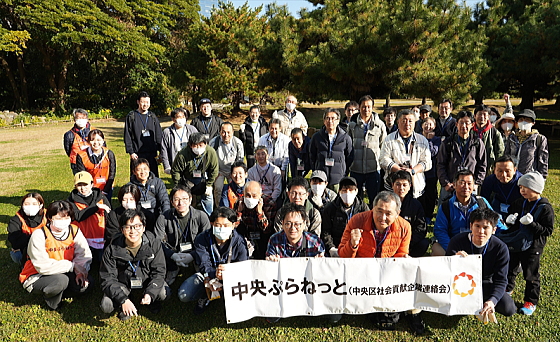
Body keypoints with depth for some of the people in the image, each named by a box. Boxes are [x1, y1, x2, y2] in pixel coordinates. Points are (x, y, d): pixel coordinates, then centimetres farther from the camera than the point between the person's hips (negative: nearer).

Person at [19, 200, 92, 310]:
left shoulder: (74, 231, -6)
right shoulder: (39, 235, -20)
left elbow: (83, 254, -5)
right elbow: (43, 266, -26)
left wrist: (81, 271, -24)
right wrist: (71, 266, -25)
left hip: (63, 273, 5)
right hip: (36, 277, -5)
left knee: (87, 283, -14)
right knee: (61, 280, -34)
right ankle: (51, 298, -2)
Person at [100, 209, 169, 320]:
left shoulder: (154, 244, -16)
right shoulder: (112, 249, -16)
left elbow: (159, 272, -14)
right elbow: (107, 279, -16)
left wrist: (150, 293, -31)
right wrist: (123, 300, -30)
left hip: (147, 283, 0)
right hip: (122, 284, 0)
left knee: (164, 293, -27)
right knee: (106, 306, -26)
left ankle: (152, 301, 10)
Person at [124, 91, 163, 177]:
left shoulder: (153, 117, 12)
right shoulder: (131, 116, 3)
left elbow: (159, 135, 13)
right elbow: (127, 136, 1)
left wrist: (161, 152, 7)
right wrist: (131, 152, -7)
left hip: (152, 154, 3)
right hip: (137, 155, -3)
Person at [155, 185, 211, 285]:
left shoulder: (201, 216, -6)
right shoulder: (163, 218, -5)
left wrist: (192, 255, -21)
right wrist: (173, 255, -21)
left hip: (195, 256, 0)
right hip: (173, 256, 0)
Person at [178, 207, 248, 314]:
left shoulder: (240, 242, -18)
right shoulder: (202, 239, -16)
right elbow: (204, 265, -24)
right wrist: (214, 273, -49)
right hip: (207, 275, 1)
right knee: (183, 295, -17)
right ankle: (206, 295, 12)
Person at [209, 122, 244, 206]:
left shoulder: (238, 143, -16)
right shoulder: (213, 142, -20)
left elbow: (240, 158, 1)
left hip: (233, 171, 1)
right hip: (219, 170, -1)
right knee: (218, 189, -11)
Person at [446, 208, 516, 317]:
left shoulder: (500, 248, -17)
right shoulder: (457, 242, -20)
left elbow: (500, 280, -17)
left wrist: (492, 300, -36)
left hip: (485, 284, 1)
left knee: (509, 309, -20)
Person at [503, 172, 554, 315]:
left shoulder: (545, 208, -14)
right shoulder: (519, 203, 1)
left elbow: (548, 230, -15)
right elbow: (510, 212, 17)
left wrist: (531, 224, -28)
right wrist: (509, 219, -6)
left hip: (532, 247, -5)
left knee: (531, 275, 8)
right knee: (510, 268, 19)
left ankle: (531, 302, 24)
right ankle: (507, 289, 43)